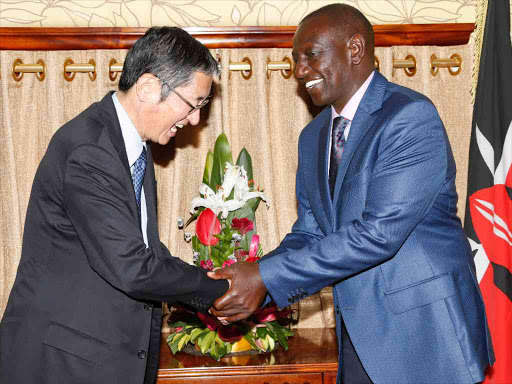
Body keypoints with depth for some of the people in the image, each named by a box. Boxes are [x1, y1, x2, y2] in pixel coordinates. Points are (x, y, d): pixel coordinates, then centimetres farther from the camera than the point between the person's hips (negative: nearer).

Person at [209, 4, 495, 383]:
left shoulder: (411, 117, -16)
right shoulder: (313, 137, 10)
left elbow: (379, 232, -24)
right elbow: (308, 234, 10)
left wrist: (267, 276, -24)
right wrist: (251, 282, -9)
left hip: (425, 332, -6)